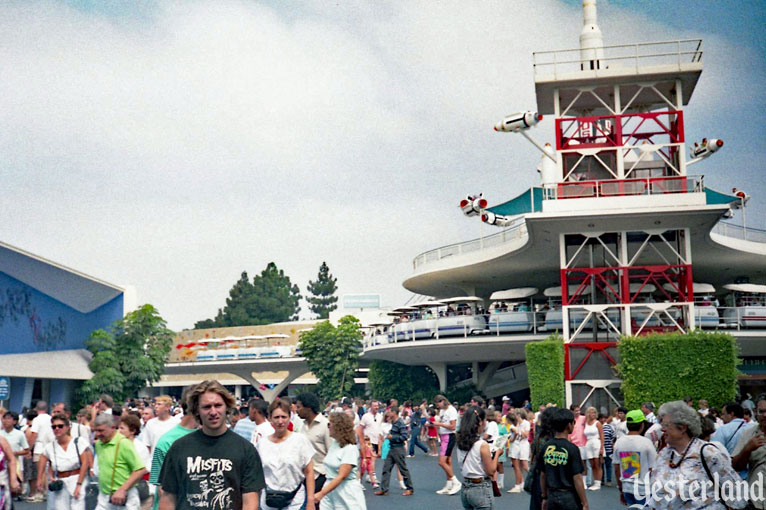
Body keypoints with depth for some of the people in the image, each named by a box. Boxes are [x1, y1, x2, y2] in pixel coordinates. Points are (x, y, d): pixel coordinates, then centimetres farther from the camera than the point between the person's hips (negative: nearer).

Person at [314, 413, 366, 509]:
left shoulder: (350, 448, -15)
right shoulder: (333, 443, 7)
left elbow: (341, 477, -19)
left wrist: (321, 493, -22)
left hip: (347, 494, -7)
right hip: (330, 488, 7)